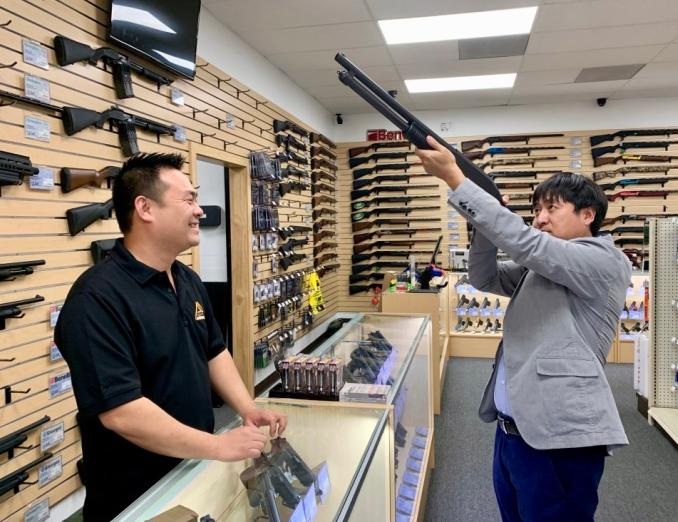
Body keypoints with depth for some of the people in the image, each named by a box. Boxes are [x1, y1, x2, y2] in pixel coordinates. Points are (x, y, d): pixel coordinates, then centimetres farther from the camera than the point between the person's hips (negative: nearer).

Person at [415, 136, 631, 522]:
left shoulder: (604, 261, -11)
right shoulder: (541, 266, 15)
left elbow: (524, 241, -24)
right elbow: (485, 279, 13)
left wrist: (453, 176, -24)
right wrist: (489, 222, -5)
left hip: (559, 439, -8)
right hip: (513, 429, 8)